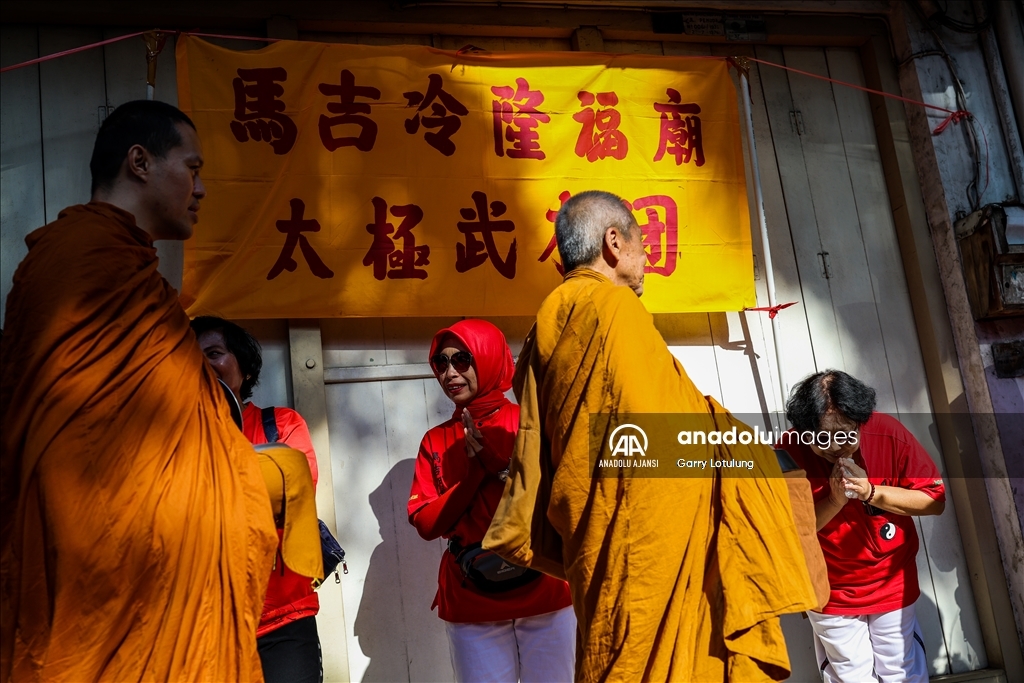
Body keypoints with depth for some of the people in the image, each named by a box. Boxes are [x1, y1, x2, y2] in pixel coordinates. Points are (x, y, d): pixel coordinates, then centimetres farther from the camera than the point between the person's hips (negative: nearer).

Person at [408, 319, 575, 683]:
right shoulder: (436, 441, 7)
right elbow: (426, 523, -1)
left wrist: (499, 462, -18)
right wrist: (479, 469, -12)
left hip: (546, 596, -1)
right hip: (470, 606, 2)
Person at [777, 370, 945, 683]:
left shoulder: (889, 434, -18)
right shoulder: (788, 453, -21)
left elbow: (935, 499, -12)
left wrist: (870, 492, -25)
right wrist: (833, 501, -30)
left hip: (893, 585, 1)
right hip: (831, 594, -1)